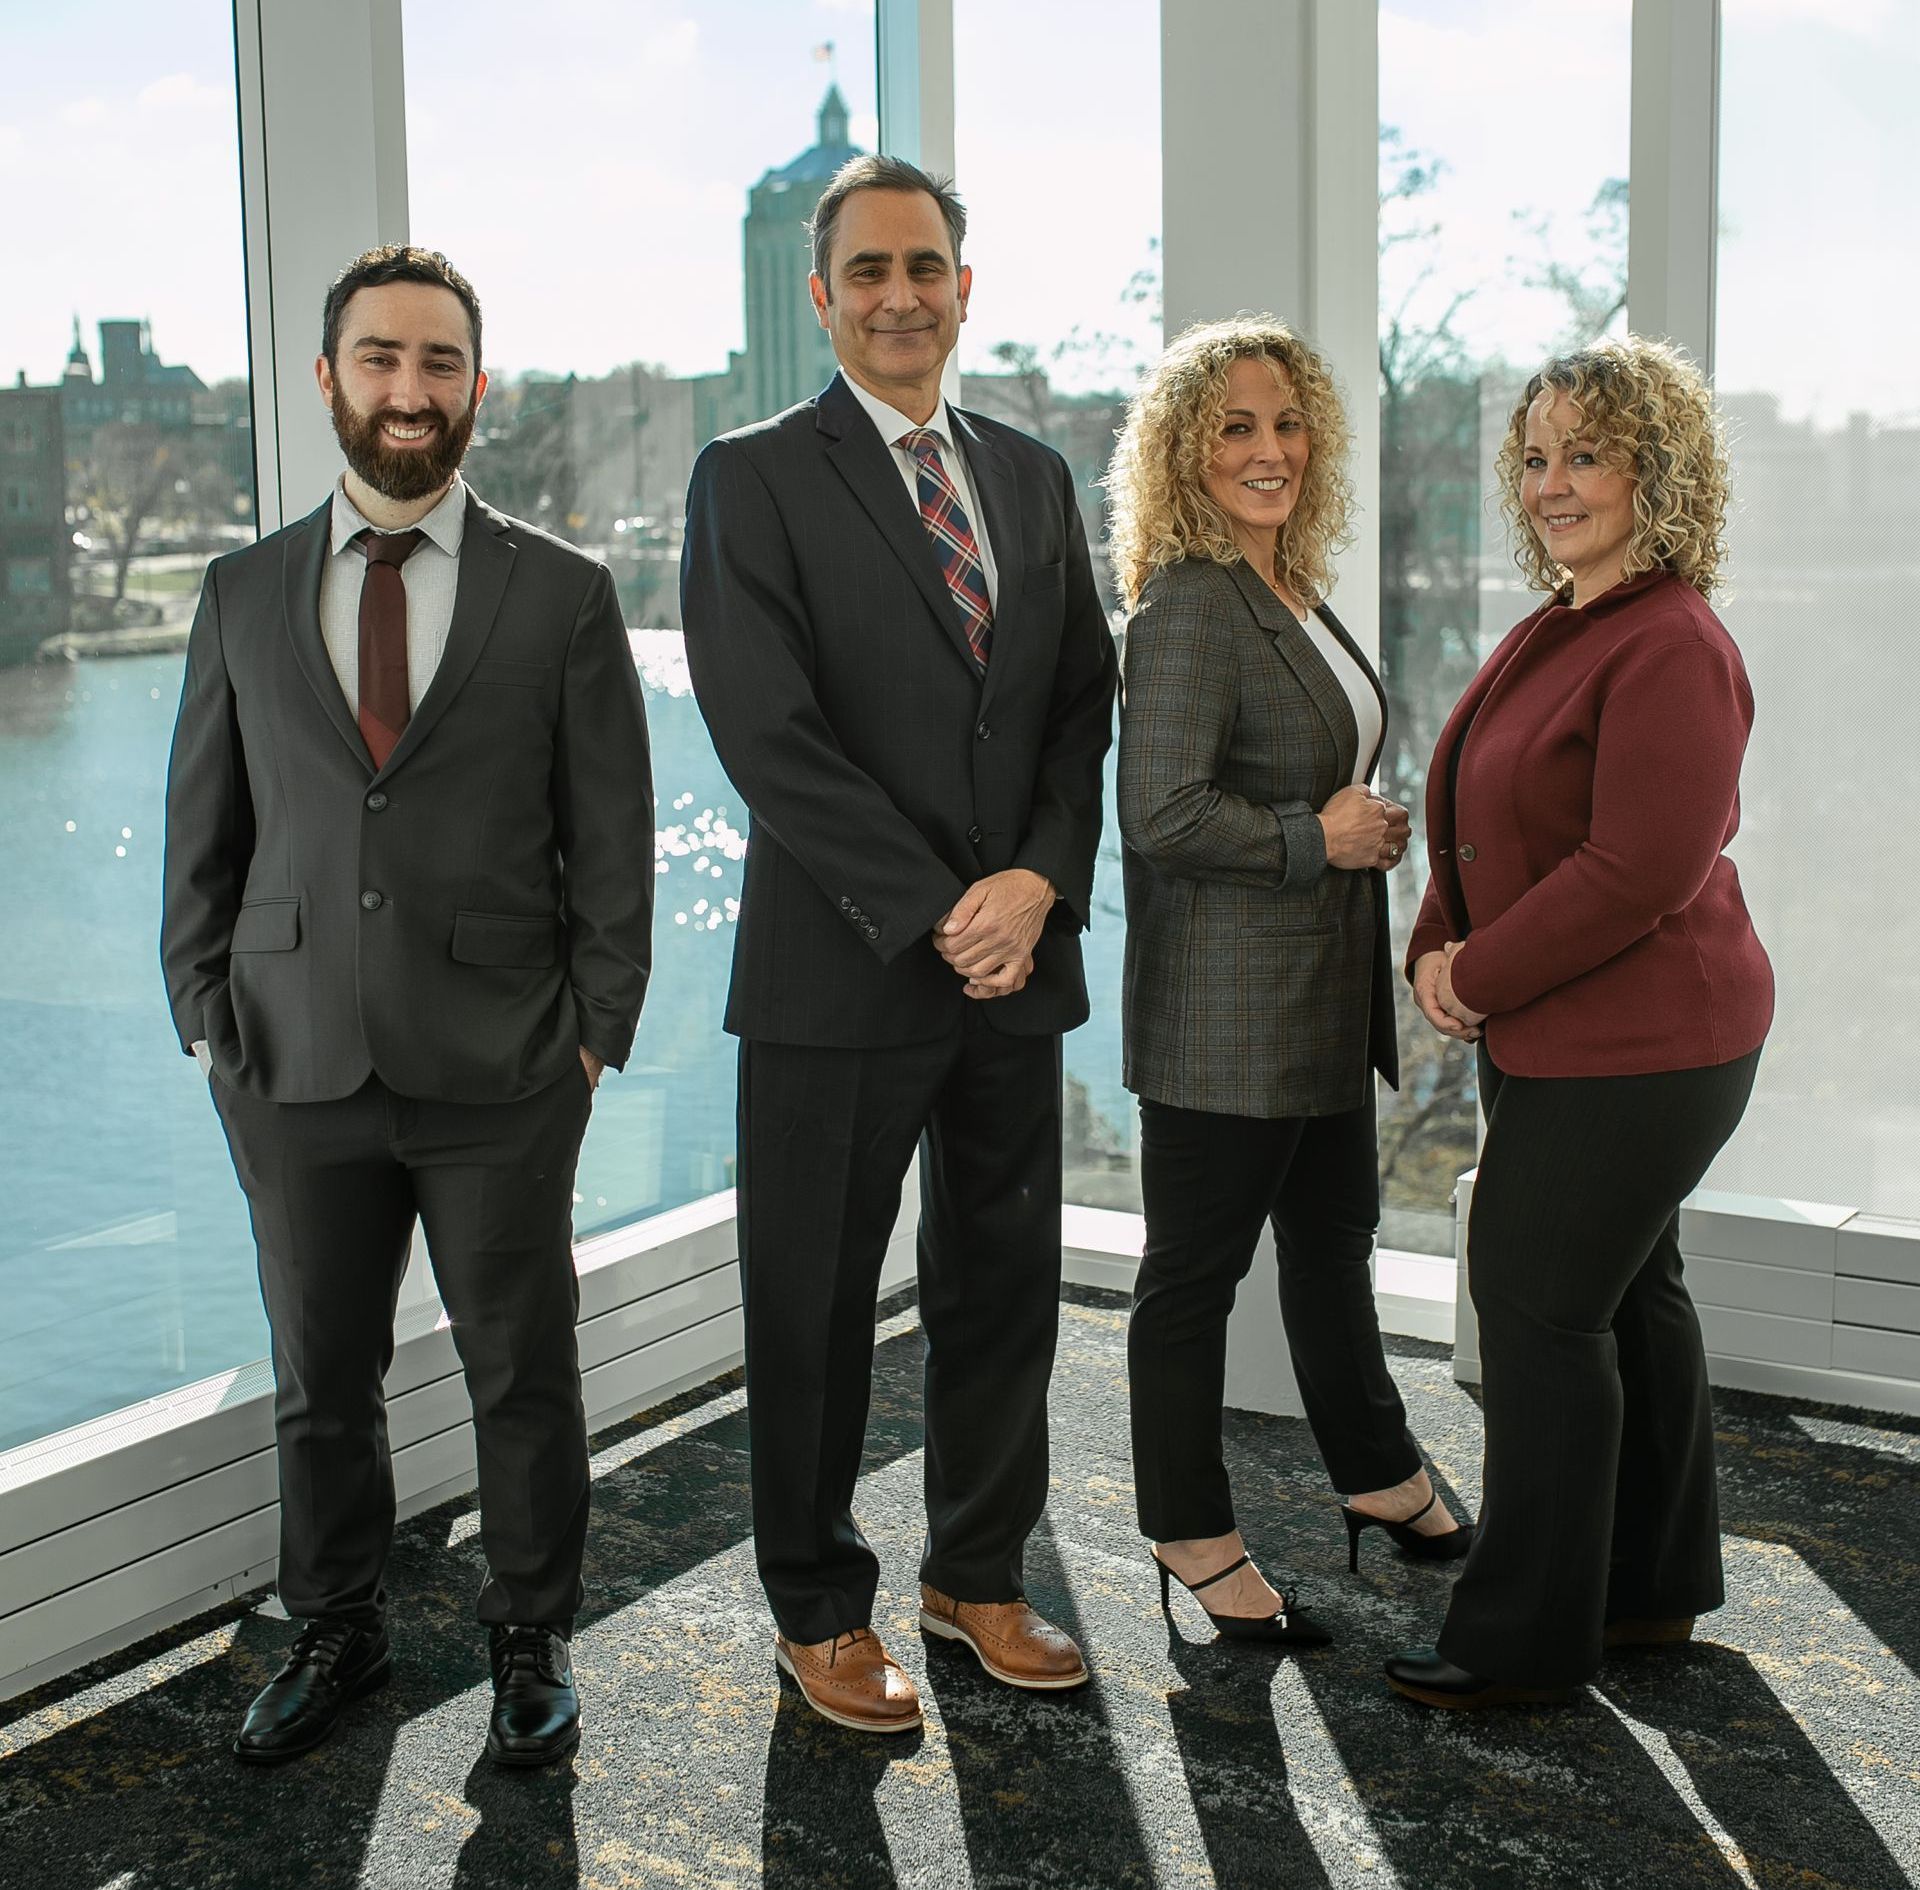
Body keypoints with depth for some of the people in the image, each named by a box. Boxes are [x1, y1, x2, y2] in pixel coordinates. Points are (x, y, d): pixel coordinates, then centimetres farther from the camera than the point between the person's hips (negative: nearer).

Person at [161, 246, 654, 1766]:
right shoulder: (245, 595, 8)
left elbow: (611, 842, 1)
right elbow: (203, 831, 11)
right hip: (296, 1069, 2)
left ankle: (533, 1642, 28)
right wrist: (208, 1024, 4)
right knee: (319, 1379, 14)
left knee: (526, 1373, 9)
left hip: (502, 1074, -2)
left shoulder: (563, 595, 1)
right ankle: (336, 1633, 34)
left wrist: (594, 1037, -4)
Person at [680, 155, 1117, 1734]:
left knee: (1005, 1286, 13)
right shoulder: (756, 477, -4)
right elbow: (769, 733, -13)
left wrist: (1040, 878, -7)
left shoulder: (1034, 477, 12)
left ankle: (977, 1571, 31)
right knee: (816, 1307, 6)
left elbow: (1082, 705, 10)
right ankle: (821, 1609, 23)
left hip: (1019, 955, 5)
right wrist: (935, 913, -16)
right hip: (841, 971, -5)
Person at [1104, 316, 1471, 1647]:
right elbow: (1162, 813, -26)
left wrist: (1368, 829, 11)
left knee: (1335, 1238, 22)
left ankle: (1381, 1480, 39)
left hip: (1323, 998, 10)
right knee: (1195, 1270, 4)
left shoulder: (1295, 593, 12)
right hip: (1223, 1007, -10)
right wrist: (1316, 838, -17)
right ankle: (1195, 1539, 18)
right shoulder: (1190, 605, -17)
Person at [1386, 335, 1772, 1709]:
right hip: (1557, 1035, 10)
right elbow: (1484, 822, 17)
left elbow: (1639, 871, -25)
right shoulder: (1557, 628, 12)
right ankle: (1660, 1585, 32)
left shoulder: (1672, 648, -19)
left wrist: (1482, 977, -17)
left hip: (1635, 1049, -10)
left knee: (1542, 1306, -5)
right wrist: (1439, 948, 1)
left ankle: (1529, 1637, 8)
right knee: (1627, 1292, 17)